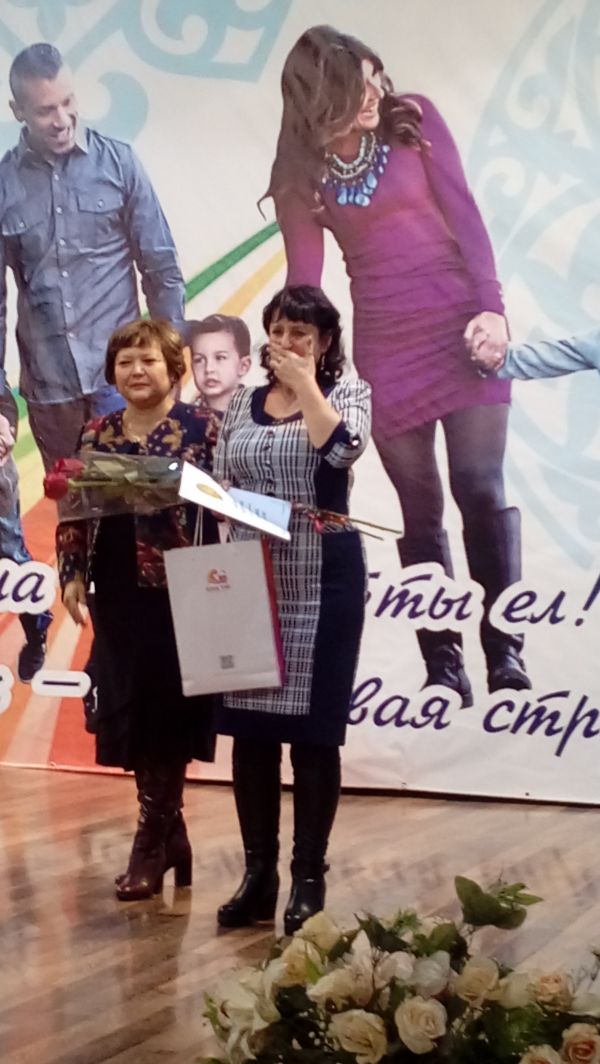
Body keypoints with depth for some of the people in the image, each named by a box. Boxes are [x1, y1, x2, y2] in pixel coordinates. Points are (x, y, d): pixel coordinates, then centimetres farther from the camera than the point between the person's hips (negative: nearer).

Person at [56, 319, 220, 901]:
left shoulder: (203, 425, -3)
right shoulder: (96, 433, 11)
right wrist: (72, 573, 3)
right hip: (118, 592, 5)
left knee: (166, 706, -2)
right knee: (130, 708, 6)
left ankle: (153, 837, 11)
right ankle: (168, 831, 20)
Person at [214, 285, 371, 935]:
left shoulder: (348, 393, 2)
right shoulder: (242, 404, 13)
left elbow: (341, 448, -19)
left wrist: (305, 384, -10)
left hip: (322, 581, -4)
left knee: (312, 729, 0)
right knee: (249, 727, 4)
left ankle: (309, 879, 10)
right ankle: (258, 874, 15)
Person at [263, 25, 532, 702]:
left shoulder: (413, 117, -1)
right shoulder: (299, 177, 0)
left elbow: (462, 213, -4)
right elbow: (303, 282, 1)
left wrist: (492, 307, -13)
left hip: (463, 327, -1)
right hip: (385, 349, 1)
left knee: (481, 490, -8)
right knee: (420, 511, 3)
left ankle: (505, 653, -1)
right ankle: (443, 665, 10)